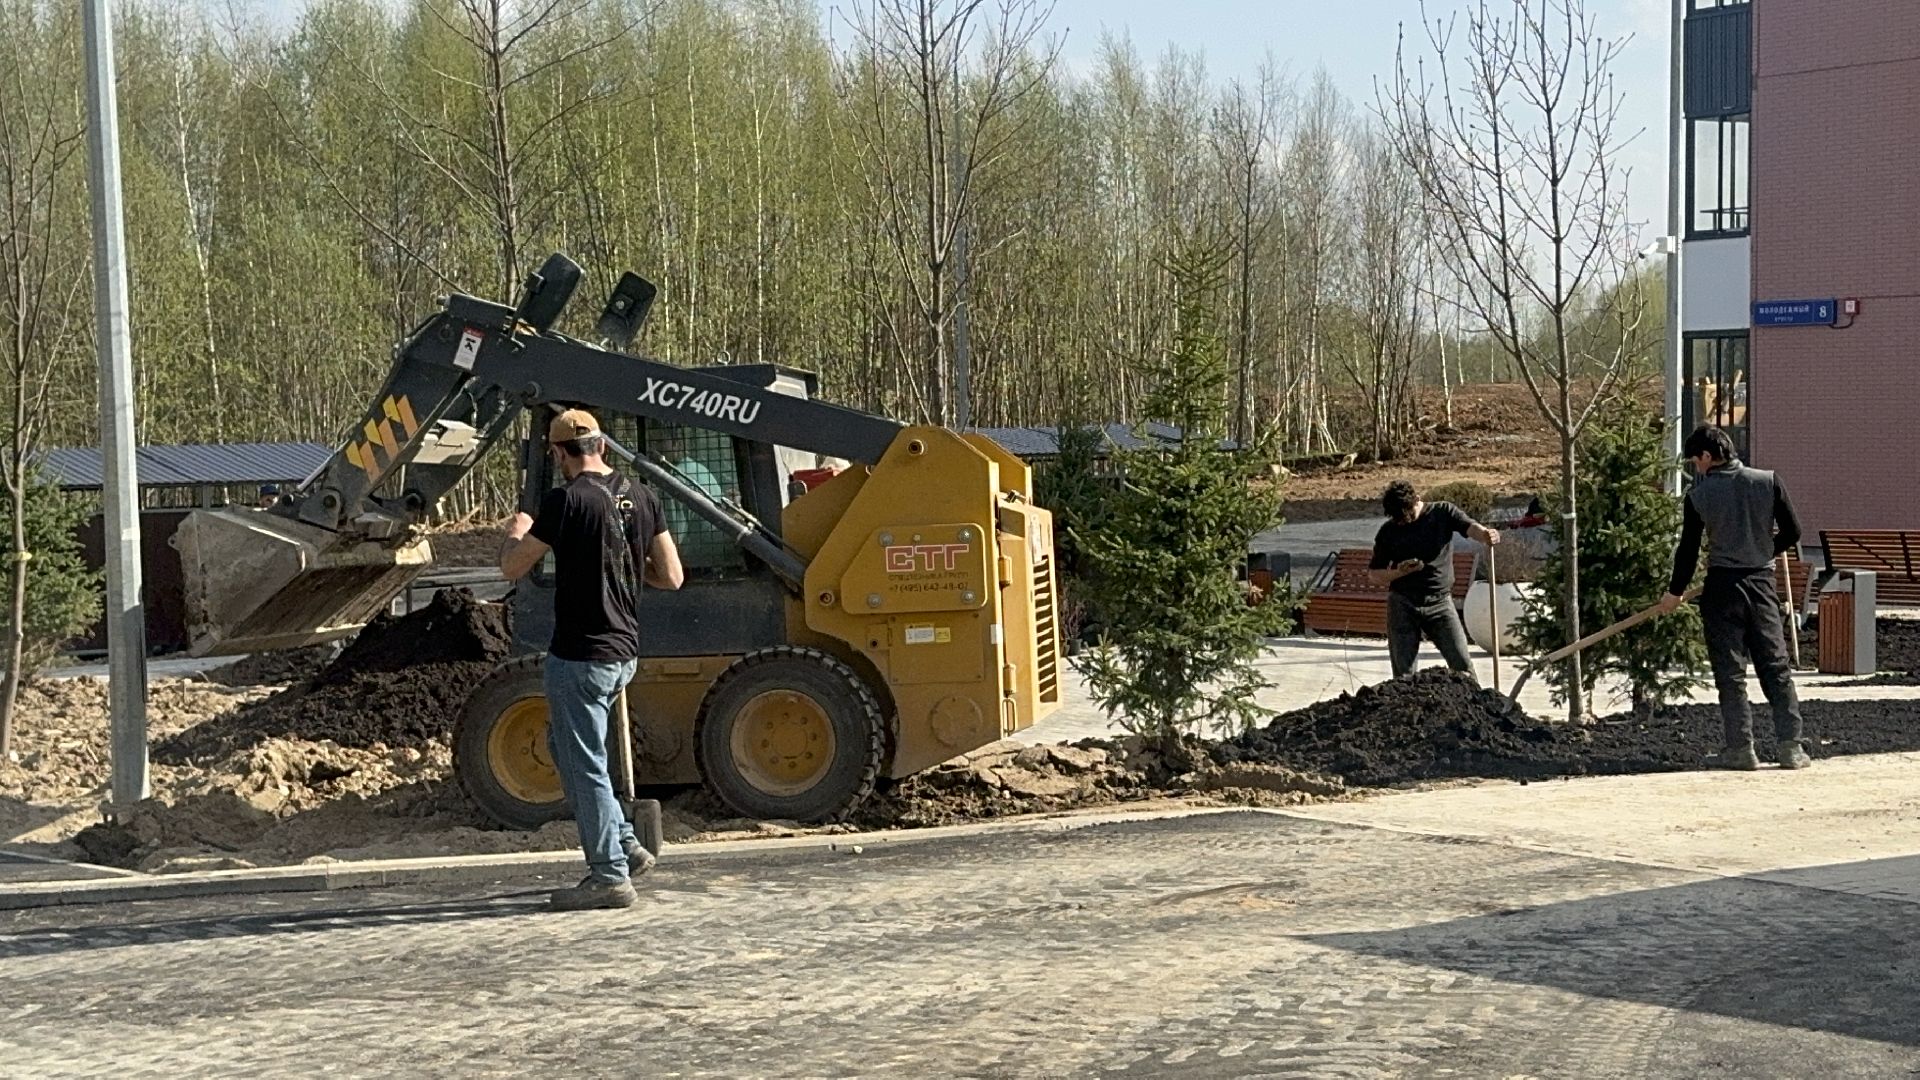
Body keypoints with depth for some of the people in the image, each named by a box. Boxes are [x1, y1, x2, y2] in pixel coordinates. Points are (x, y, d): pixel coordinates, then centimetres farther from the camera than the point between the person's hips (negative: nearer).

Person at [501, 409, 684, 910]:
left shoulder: (566, 500, -15)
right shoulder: (642, 498, 4)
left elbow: (512, 568, -7)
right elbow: (671, 577, 8)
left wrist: (517, 531, 13)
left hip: (579, 656, -8)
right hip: (623, 652, 8)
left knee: (583, 765, 1)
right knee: (567, 746, 23)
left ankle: (610, 876, 6)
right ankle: (624, 845, 23)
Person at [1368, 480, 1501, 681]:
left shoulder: (1443, 512, 3)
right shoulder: (1388, 532, 5)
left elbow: (1470, 527, -15)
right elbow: (1373, 575, 11)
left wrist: (1486, 533, -39)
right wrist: (1398, 573, -10)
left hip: (1440, 602, -1)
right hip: (1402, 604, 1)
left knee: (1462, 663, -11)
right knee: (1402, 672, 2)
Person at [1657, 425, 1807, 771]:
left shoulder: (1699, 496, -7)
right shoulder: (1769, 482, -2)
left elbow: (1688, 551, -2)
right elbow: (1792, 532, 0)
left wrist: (1675, 592, 12)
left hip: (1721, 587, -2)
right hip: (1762, 583, 2)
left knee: (1730, 672, 4)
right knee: (1777, 667, 7)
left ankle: (1741, 748, 1)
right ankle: (1791, 746, 4)